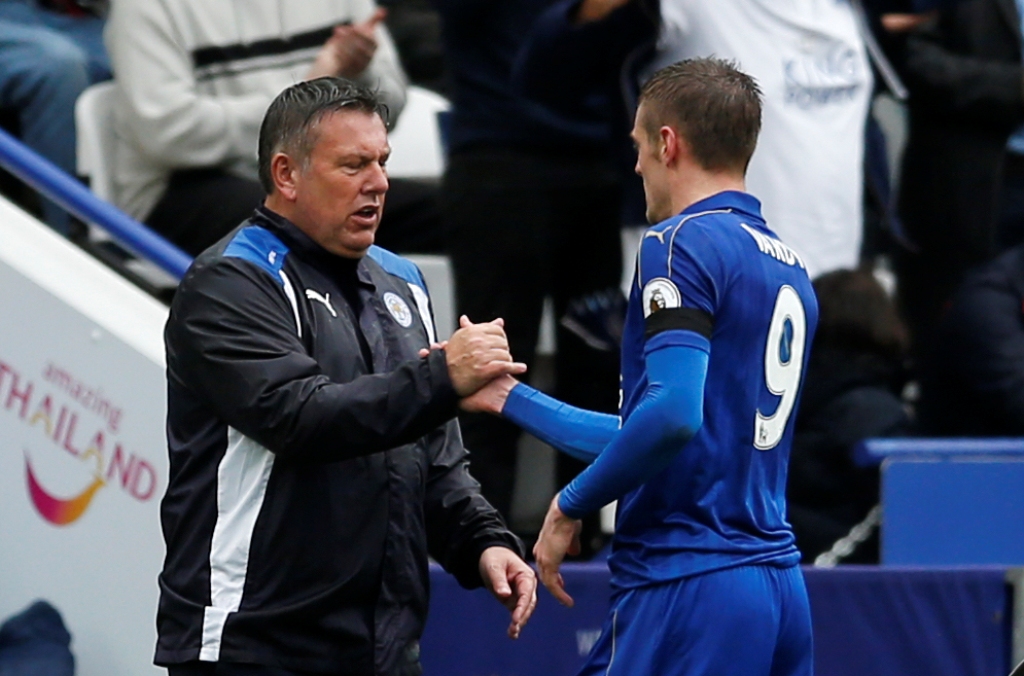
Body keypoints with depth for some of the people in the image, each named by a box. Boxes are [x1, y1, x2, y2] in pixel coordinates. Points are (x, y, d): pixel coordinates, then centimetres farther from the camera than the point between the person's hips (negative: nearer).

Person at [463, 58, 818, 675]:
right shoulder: (791, 268, 18)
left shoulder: (681, 242, -8)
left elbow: (673, 413, -22)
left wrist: (571, 505, -10)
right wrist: (508, 396, 30)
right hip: (780, 588, 8)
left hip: (688, 590, -8)